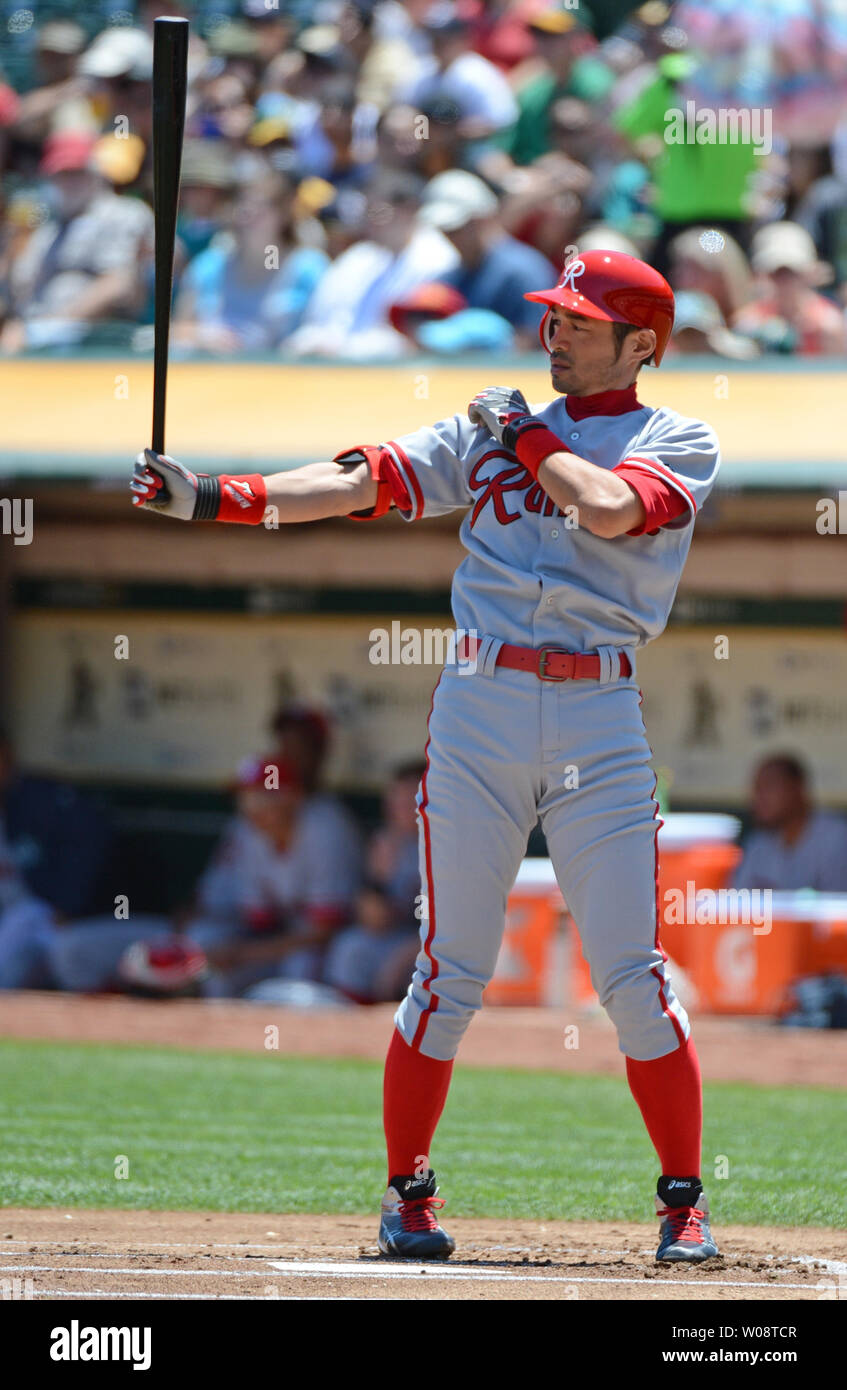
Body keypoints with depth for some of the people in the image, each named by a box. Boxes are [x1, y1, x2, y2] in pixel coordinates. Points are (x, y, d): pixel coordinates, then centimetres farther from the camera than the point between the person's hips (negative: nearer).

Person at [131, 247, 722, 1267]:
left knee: (632, 974, -4)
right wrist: (213, 500, -5)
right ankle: (407, 1194, 11)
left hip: (600, 722, -2)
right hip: (479, 711, 2)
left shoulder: (677, 441, 5)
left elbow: (610, 508, -16)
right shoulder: (485, 431, 15)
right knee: (452, 968, 1)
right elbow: (362, 482, 6)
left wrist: (527, 436, -2)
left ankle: (683, 1203, 8)